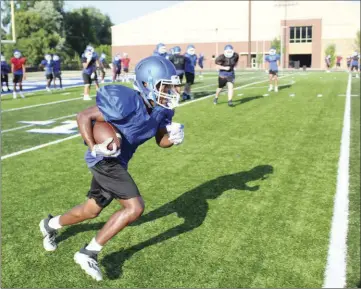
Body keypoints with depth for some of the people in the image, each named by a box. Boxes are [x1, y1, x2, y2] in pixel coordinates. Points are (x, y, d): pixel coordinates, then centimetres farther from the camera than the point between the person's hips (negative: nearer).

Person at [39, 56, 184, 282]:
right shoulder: (126, 104, -28)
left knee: (91, 211, 21)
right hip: (105, 160, -8)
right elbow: (84, 116, -20)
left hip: (116, 162, 9)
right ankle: (89, 253, -2)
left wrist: (173, 138, -13)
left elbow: (161, 140, 8)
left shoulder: (161, 109, -4)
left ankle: (50, 224, 50)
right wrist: (94, 148, -28)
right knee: (135, 207, -16)